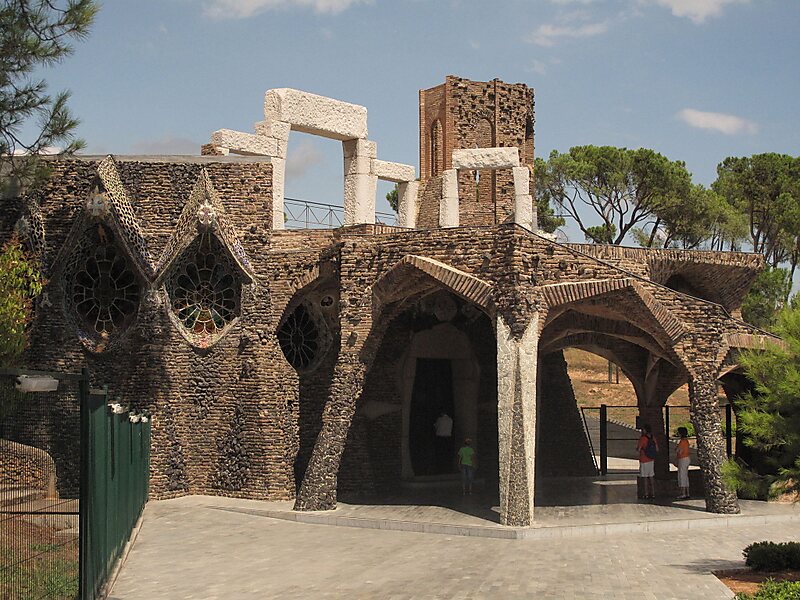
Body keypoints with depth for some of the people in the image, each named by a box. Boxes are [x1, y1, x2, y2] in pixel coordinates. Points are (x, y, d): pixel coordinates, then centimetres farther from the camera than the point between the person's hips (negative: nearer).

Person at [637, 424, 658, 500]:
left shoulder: (643, 438, -17)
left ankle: (646, 494, 4)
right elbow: (657, 449, 7)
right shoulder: (653, 438, 2)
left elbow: (638, 449, -15)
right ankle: (653, 494, 14)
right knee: (651, 477, 12)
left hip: (644, 461, -6)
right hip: (651, 460, 6)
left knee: (645, 478, 1)